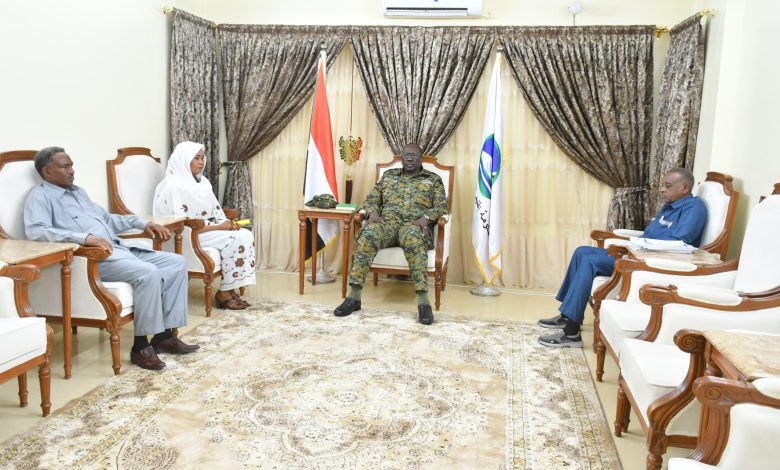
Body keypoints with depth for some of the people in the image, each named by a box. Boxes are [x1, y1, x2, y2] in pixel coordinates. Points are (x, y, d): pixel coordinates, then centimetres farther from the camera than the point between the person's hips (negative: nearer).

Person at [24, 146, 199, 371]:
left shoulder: (78, 192, 26)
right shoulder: (40, 196, -2)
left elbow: (107, 218, 33)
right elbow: (36, 231, -21)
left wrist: (143, 223, 19)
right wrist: (85, 238, -32)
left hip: (120, 249, 9)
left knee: (177, 263, -2)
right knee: (148, 273, -32)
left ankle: (165, 335, -3)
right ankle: (141, 346, -18)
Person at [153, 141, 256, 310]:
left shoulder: (202, 181, 11)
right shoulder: (175, 185, -16)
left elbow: (215, 210, 14)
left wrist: (227, 223, -9)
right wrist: (218, 227, -22)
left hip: (208, 229, 9)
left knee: (246, 234, -12)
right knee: (234, 239, -24)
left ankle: (231, 289, -10)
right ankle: (224, 292, -11)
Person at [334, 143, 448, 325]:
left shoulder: (433, 179, 17)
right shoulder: (389, 175, 25)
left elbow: (441, 206, 7)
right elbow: (371, 198, 20)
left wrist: (426, 217, -14)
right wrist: (373, 213, -4)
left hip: (414, 224, -2)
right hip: (387, 221, 2)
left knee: (413, 240, -42)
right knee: (367, 236, -34)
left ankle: (423, 301, -48)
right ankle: (354, 296, -35)